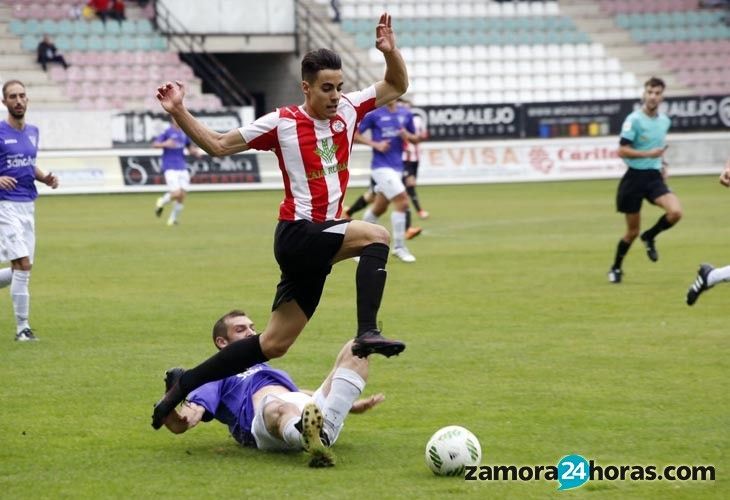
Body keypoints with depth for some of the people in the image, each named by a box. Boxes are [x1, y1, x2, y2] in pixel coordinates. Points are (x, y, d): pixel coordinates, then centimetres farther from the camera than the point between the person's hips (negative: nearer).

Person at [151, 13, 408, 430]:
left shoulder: (348, 110, 7)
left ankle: (184, 387, 16)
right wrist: (179, 113, -6)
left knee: (274, 344, 8)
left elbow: (397, 86, 15)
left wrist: (390, 51, -4)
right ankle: (368, 333, -34)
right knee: (376, 236, -29)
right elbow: (219, 145, 3)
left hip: (318, 246, 6)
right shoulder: (282, 123, -5)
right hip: (298, 235, -6)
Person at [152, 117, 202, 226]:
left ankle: (173, 218, 13)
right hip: (170, 168, -6)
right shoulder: (167, 132, -5)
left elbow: (190, 147, 25)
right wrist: (165, 144, -32)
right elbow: (154, 144, -13)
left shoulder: (184, 133, 13)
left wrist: (195, 152, 3)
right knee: (176, 193, -15)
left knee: (182, 195, -2)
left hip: (182, 168, 6)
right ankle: (161, 202, 16)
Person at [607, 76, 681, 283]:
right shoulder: (634, 120, -12)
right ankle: (616, 268, 26)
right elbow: (622, 151, -15)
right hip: (635, 177, -5)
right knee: (632, 231, 3)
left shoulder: (664, 121, 8)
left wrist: (663, 164, 12)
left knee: (675, 212, -21)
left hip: (654, 177, 5)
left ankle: (649, 237, 9)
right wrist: (649, 154, -22)